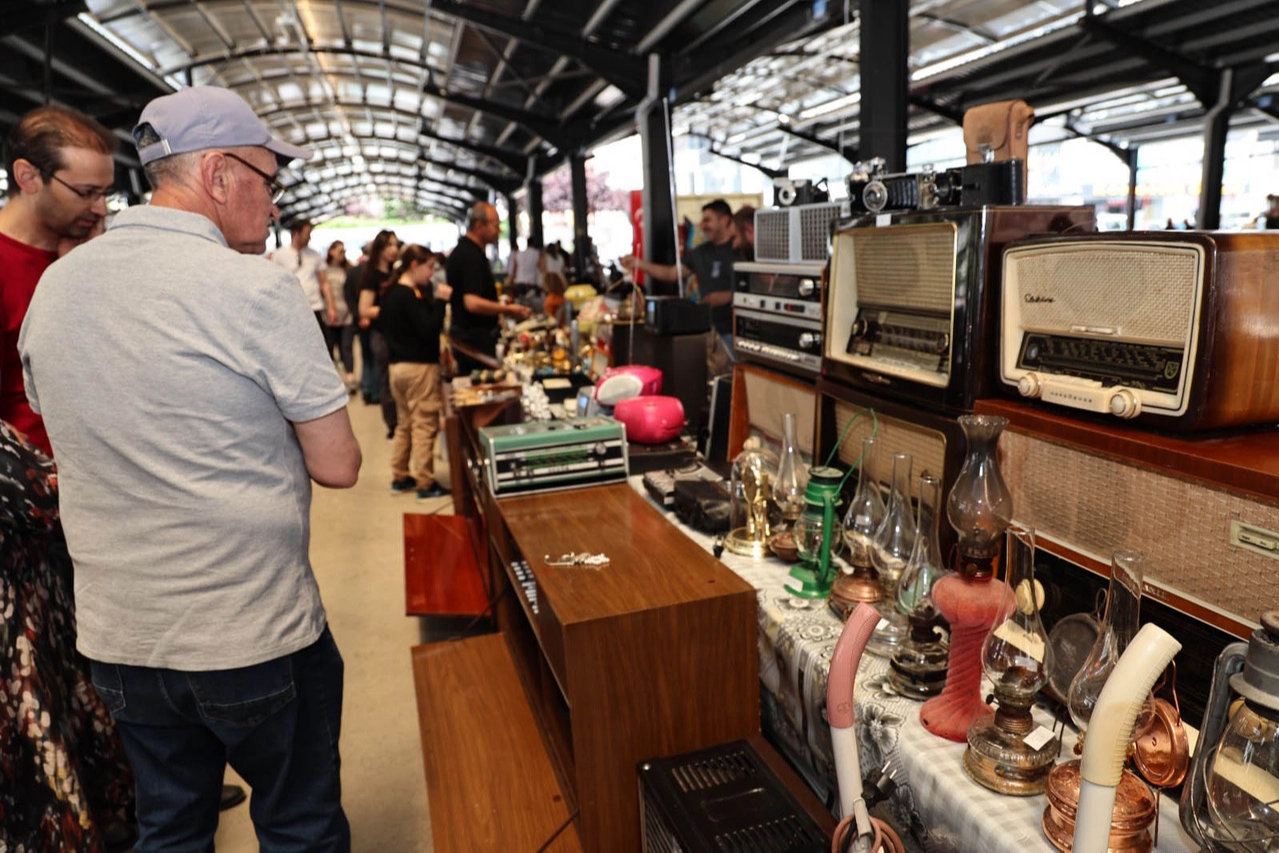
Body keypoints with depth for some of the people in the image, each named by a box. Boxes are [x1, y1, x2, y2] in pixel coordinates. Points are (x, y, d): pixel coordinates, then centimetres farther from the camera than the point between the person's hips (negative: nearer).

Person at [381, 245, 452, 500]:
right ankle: (426, 484, 0)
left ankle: (400, 478, 24)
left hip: (398, 364, 9)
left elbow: (382, 324, 21)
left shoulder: (391, 293, 9)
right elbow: (429, 330, -23)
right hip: (420, 366, -9)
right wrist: (441, 301, -22)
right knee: (424, 426, -3)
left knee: (404, 424, 17)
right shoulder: (411, 296, -18)